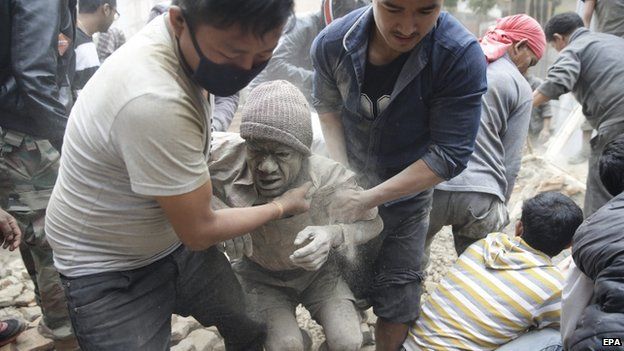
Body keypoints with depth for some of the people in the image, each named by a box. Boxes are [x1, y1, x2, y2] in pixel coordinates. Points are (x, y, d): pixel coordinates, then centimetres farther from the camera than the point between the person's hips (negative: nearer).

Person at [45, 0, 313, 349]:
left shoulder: (190, 41, -9)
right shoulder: (154, 101, -37)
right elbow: (198, 232, -23)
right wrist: (281, 206, -9)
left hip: (176, 238, 7)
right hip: (110, 273, -7)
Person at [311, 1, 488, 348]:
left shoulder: (462, 56, -28)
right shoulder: (332, 43, -19)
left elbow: (449, 154, -25)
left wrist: (369, 198, -26)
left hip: (408, 196, -1)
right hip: (350, 190, 2)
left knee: (398, 304, 9)